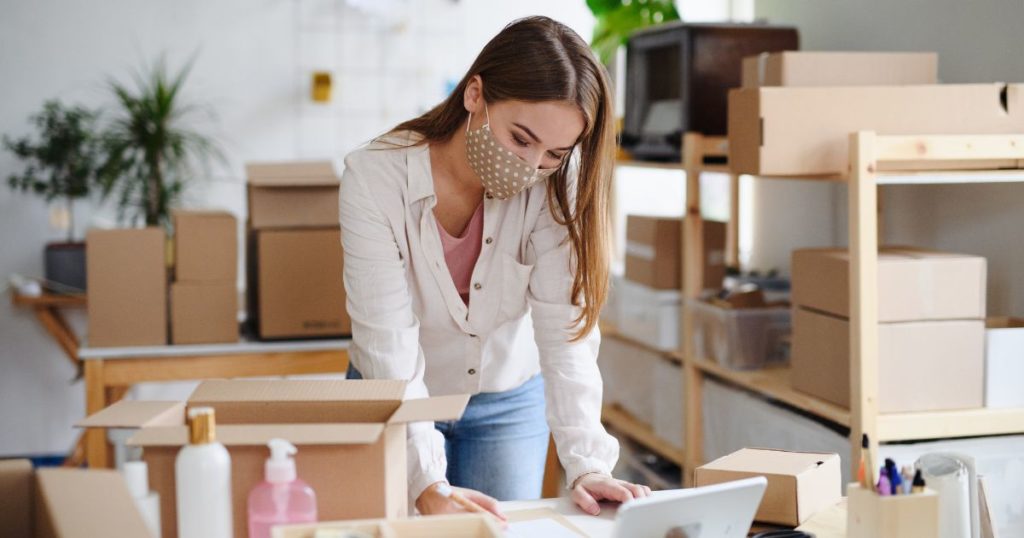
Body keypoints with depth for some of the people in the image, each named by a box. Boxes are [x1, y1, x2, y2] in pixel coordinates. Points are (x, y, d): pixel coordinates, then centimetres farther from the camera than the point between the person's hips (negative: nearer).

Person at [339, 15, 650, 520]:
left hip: (509, 401, 2)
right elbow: (389, 346, -31)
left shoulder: (555, 183, -21)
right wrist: (428, 485, -40)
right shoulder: (375, 177, -27)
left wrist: (586, 464, -35)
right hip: (398, 401, -1)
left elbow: (565, 330, -25)